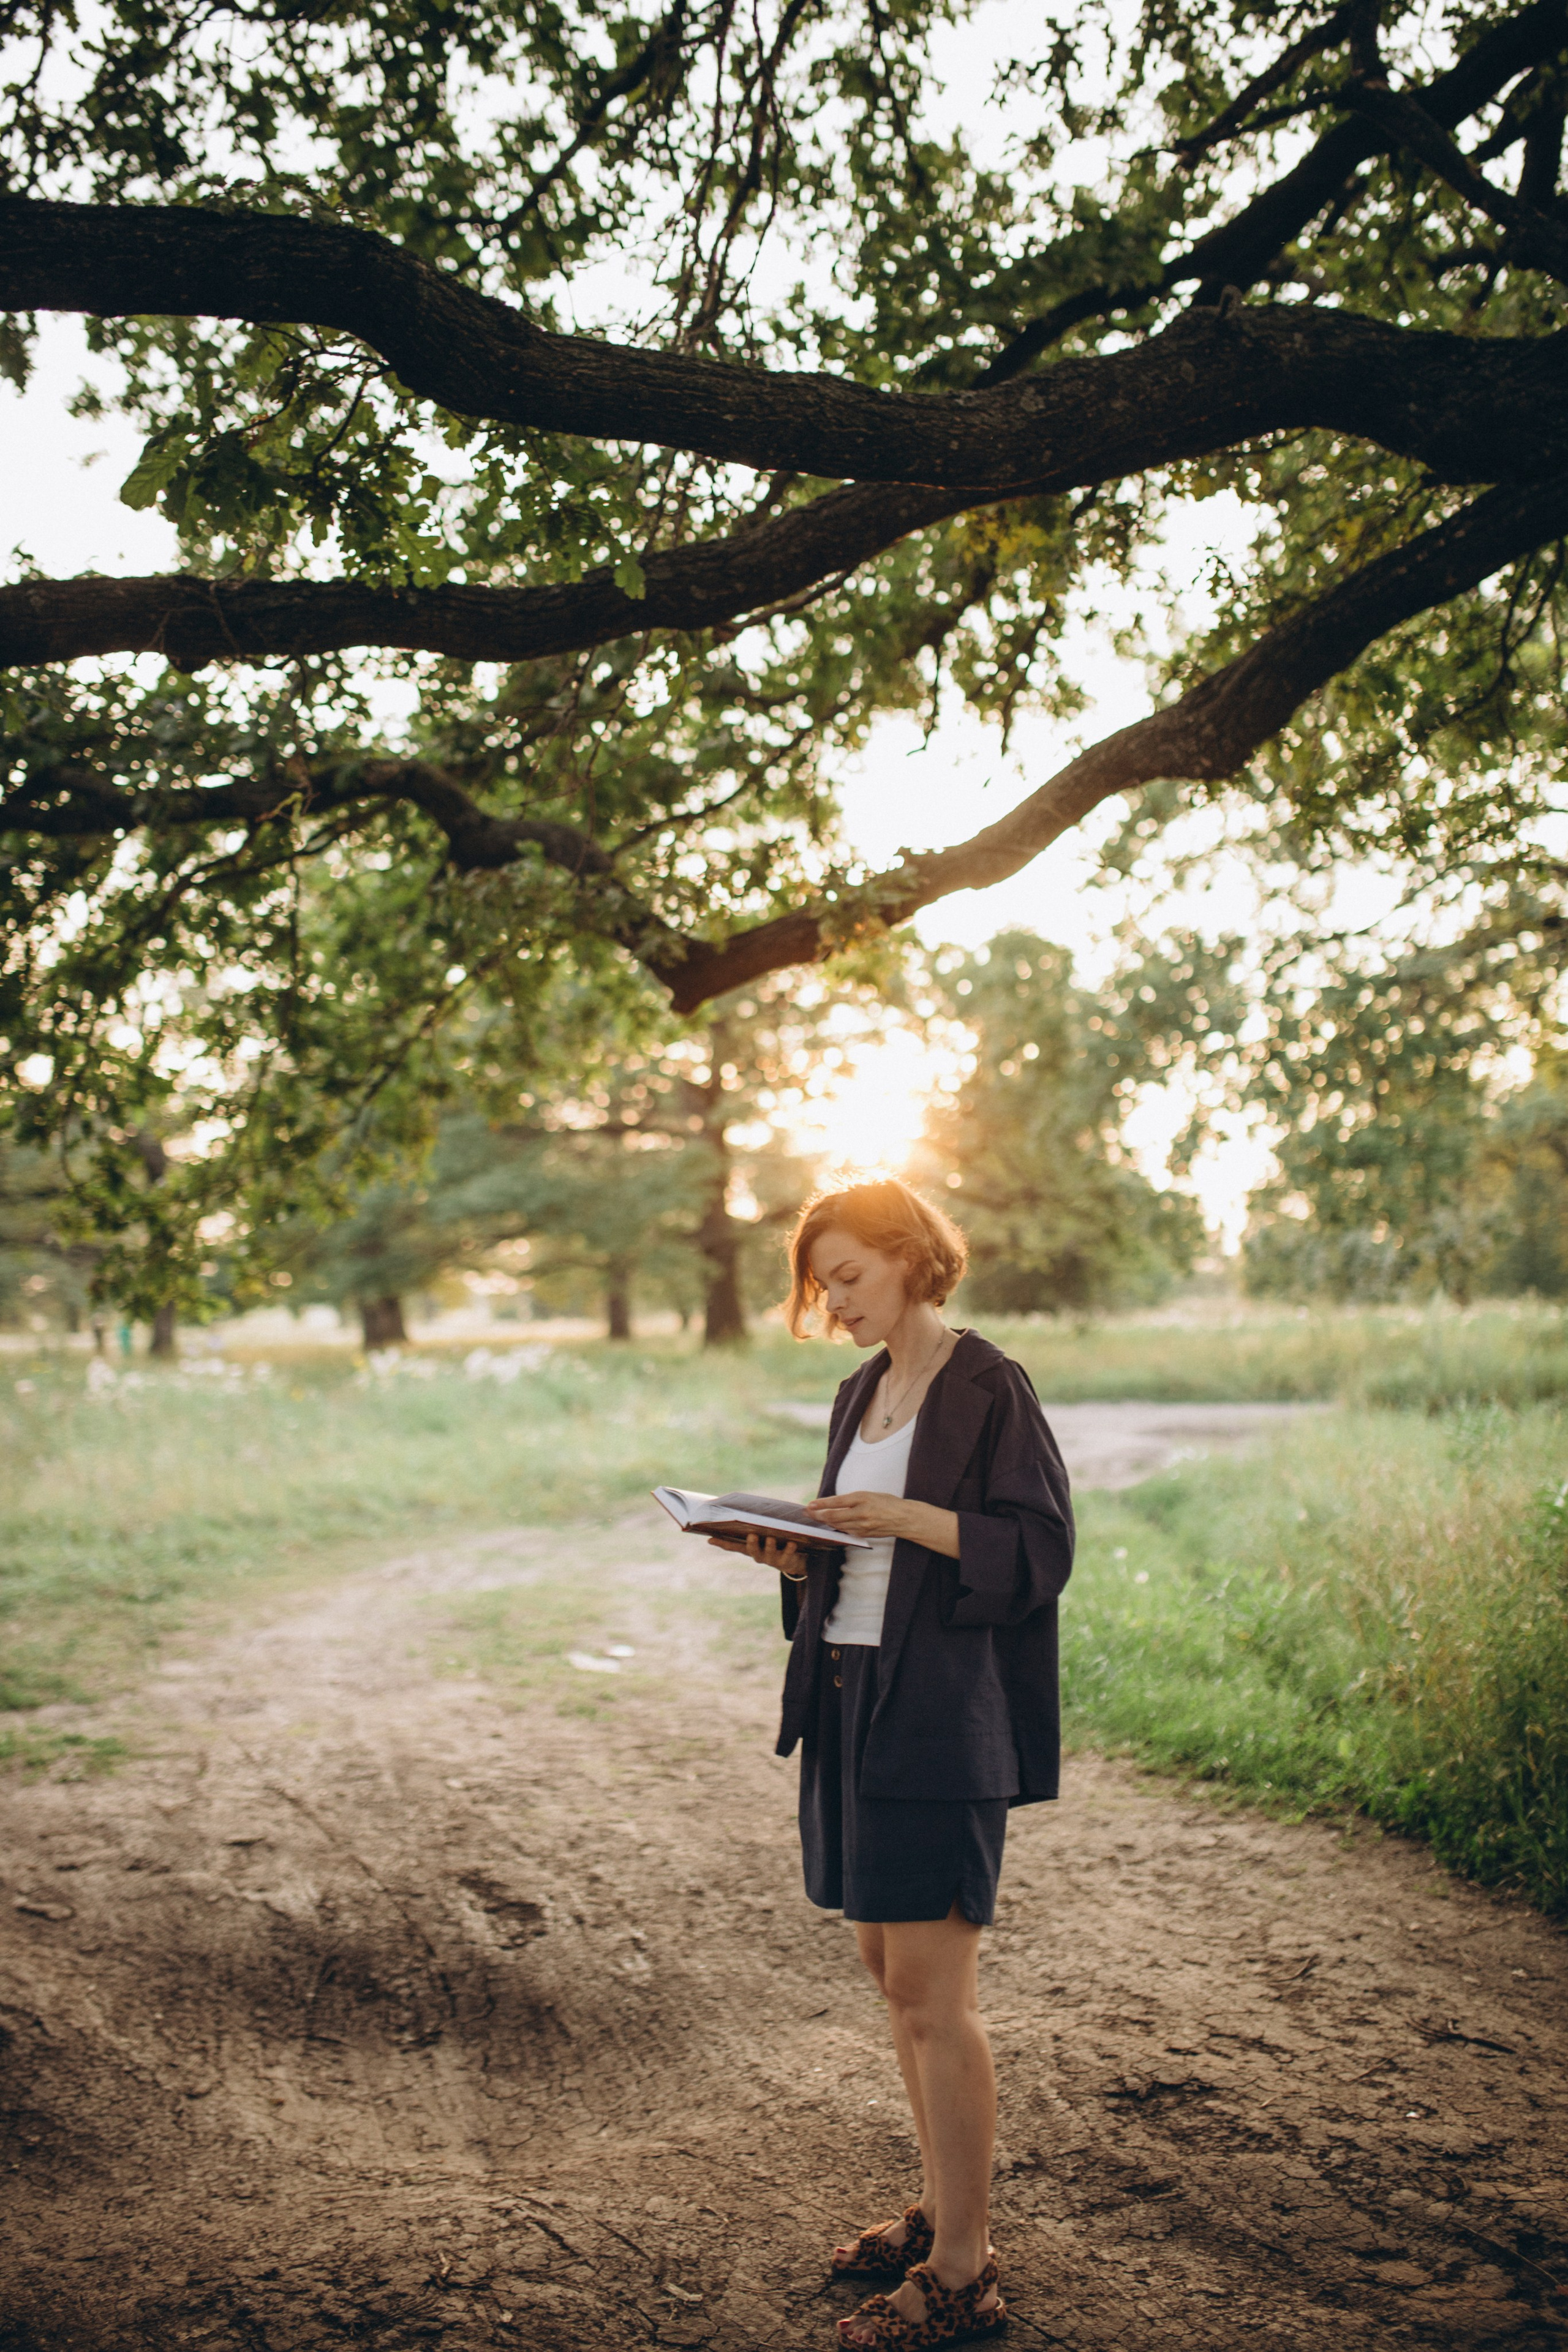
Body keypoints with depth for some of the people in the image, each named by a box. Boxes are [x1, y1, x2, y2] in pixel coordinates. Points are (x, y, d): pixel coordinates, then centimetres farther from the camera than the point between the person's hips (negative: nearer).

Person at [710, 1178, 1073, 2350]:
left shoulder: (989, 1386, -9)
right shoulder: (862, 1394, 15)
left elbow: (1044, 1548, -13)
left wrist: (911, 1520, -24)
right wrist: (797, 1557, 1)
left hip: (943, 1716, -8)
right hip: (853, 1697, 8)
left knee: (930, 1991, -5)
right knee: (891, 1969, 14)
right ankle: (944, 2210, 29)